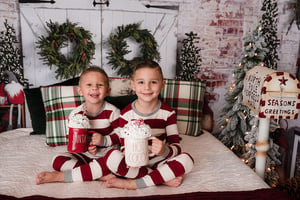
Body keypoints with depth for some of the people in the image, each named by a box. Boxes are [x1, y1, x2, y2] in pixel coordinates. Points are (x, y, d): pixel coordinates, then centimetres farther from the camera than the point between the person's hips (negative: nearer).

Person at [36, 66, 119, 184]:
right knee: (57, 160, -19)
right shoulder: (75, 114, -3)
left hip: (107, 154, -2)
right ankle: (100, 175, -27)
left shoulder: (112, 112, -10)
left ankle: (60, 176, -30)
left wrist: (104, 140, -24)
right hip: (85, 154, 3)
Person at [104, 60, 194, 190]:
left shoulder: (168, 113, -4)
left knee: (186, 160, -26)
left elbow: (176, 146, -6)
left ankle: (132, 184, -23)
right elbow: (124, 145, -1)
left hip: (159, 160, 1)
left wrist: (164, 150, -31)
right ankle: (165, 178, -21)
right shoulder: (126, 114, -5)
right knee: (112, 156, -29)